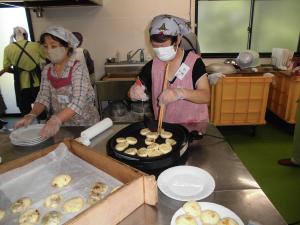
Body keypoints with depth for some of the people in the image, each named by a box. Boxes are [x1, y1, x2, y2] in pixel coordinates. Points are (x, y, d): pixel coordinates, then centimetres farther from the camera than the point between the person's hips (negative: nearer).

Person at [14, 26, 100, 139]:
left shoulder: (77, 68, -19)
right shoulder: (47, 70, 0)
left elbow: (78, 102, -28)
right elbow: (44, 97, 1)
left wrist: (56, 120, -40)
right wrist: (31, 115, -17)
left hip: (84, 123, -5)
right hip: (61, 124, 5)